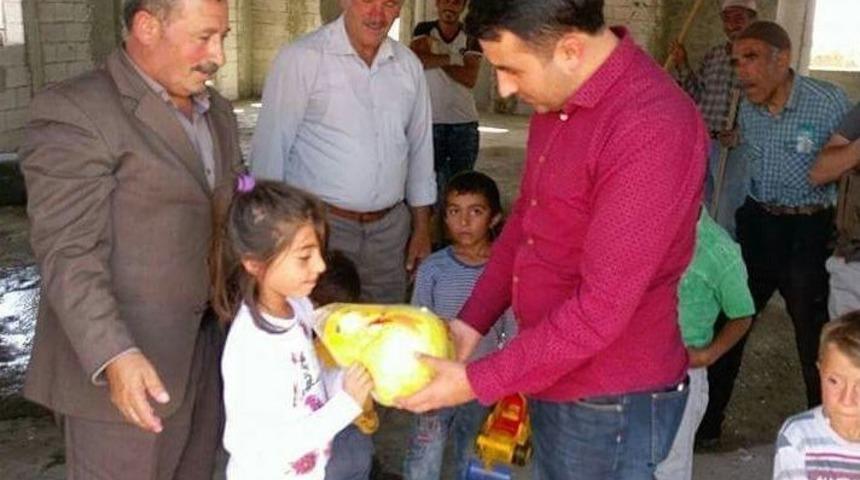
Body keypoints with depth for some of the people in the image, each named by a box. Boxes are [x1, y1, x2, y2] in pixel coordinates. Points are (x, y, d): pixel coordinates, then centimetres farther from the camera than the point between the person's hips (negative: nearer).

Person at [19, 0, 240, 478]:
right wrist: (114, 356, -29)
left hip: (207, 350, 7)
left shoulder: (216, 111, 11)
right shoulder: (73, 112, -13)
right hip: (125, 364, -7)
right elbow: (68, 254, -18)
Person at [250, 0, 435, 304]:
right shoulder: (301, 58, -8)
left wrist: (422, 229, 15)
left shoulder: (409, 65, 8)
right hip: (320, 225, -4)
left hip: (390, 228, 5)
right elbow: (271, 146, -7)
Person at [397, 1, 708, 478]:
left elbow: (602, 308, -26)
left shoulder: (653, 128, -26)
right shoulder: (556, 100, 2)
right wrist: (471, 320, 4)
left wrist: (476, 381, -21)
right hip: (548, 378, 8)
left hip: (609, 403, -7)